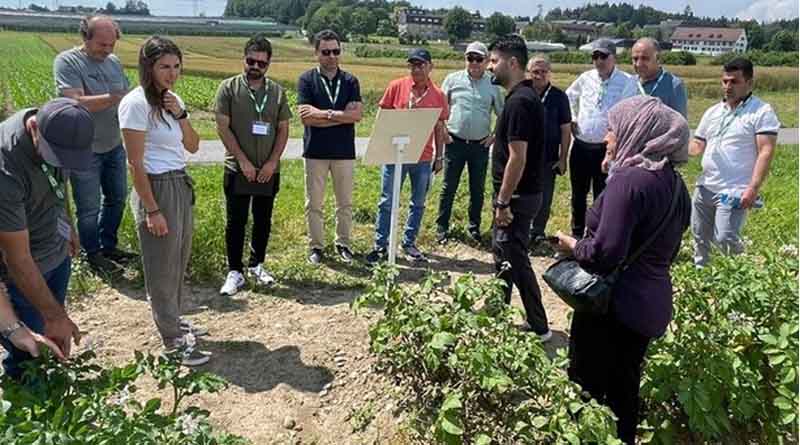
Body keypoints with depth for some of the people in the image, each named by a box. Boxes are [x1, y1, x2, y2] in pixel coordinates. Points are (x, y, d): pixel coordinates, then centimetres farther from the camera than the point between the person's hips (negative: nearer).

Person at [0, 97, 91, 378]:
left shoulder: (54, 126, -14)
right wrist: (54, 316, -26)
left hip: (57, 253, 7)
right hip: (23, 271, -6)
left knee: (55, 346, 21)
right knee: (28, 354, 9)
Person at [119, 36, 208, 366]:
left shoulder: (172, 100, 8)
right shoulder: (136, 103, -15)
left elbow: (193, 146, 9)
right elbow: (135, 164, -17)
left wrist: (180, 114, -6)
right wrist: (152, 210, -18)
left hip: (182, 184, 8)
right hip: (156, 188, -8)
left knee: (179, 261, 18)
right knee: (162, 268, 3)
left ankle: (174, 321, 35)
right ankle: (174, 341, 14)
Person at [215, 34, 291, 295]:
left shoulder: (277, 92, 6)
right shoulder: (229, 87, -2)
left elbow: (283, 130, 6)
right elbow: (223, 128, -6)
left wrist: (272, 162, -6)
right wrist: (243, 161, -11)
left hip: (268, 171, 3)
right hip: (238, 170, -3)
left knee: (263, 221, 12)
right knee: (235, 222, 3)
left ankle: (256, 265, 28)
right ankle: (235, 272, 13)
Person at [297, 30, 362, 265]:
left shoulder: (350, 81, 4)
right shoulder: (307, 79, -1)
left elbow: (356, 115, -9)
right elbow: (305, 117, -12)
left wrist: (323, 114, -13)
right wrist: (341, 116, -11)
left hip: (344, 151, 2)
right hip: (315, 151, -2)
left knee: (345, 202, 10)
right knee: (314, 203, 7)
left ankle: (343, 243, 25)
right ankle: (316, 246, 19)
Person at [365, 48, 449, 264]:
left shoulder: (438, 95, 2)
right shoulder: (396, 86, -2)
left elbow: (440, 128, 8)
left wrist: (439, 157, 7)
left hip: (423, 157, 2)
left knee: (418, 203, 10)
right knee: (387, 202, 4)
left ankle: (409, 243, 25)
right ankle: (381, 245, 14)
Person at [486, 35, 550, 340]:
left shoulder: (519, 101, -20)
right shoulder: (524, 97, 12)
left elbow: (517, 158, -24)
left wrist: (503, 202, -21)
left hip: (517, 197, -10)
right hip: (519, 194, 10)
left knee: (514, 260, 0)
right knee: (503, 255, 18)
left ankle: (538, 327, 13)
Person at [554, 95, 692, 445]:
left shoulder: (630, 178, -20)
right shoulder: (674, 182, 8)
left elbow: (605, 251, -26)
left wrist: (572, 246, -9)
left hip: (614, 303, -9)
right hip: (652, 303, 9)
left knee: (586, 389, 6)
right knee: (624, 389, 20)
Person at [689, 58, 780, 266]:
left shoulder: (762, 112, -7)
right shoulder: (712, 112, 12)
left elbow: (766, 152, -14)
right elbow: (698, 145, 14)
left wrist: (753, 189, -22)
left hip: (734, 192, -6)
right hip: (705, 187, 7)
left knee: (724, 239, -11)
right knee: (700, 237, 15)